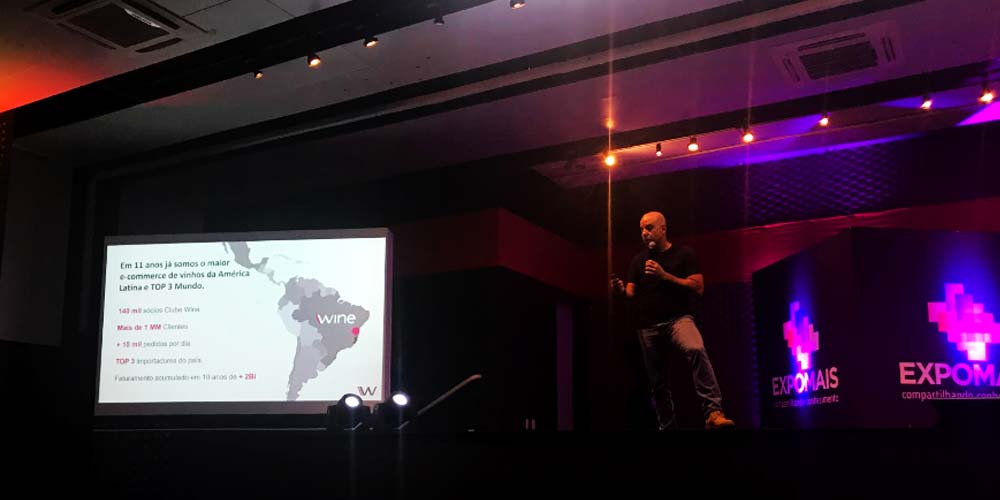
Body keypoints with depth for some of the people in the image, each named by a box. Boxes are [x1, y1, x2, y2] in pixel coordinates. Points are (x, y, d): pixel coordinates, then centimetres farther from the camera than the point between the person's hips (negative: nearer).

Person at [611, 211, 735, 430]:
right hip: (648, 326, 5)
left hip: (678, 318, -4)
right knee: (657, 383, 7)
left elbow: (698, 288, -7)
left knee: (696, 349, -35)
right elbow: (632, 294, 11)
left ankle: (713, 412, -39)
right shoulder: (638, 260, 14)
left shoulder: (683, 253, 2)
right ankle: (667, 426, 21)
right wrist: (621, 290, -13)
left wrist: (664, 275, -15)